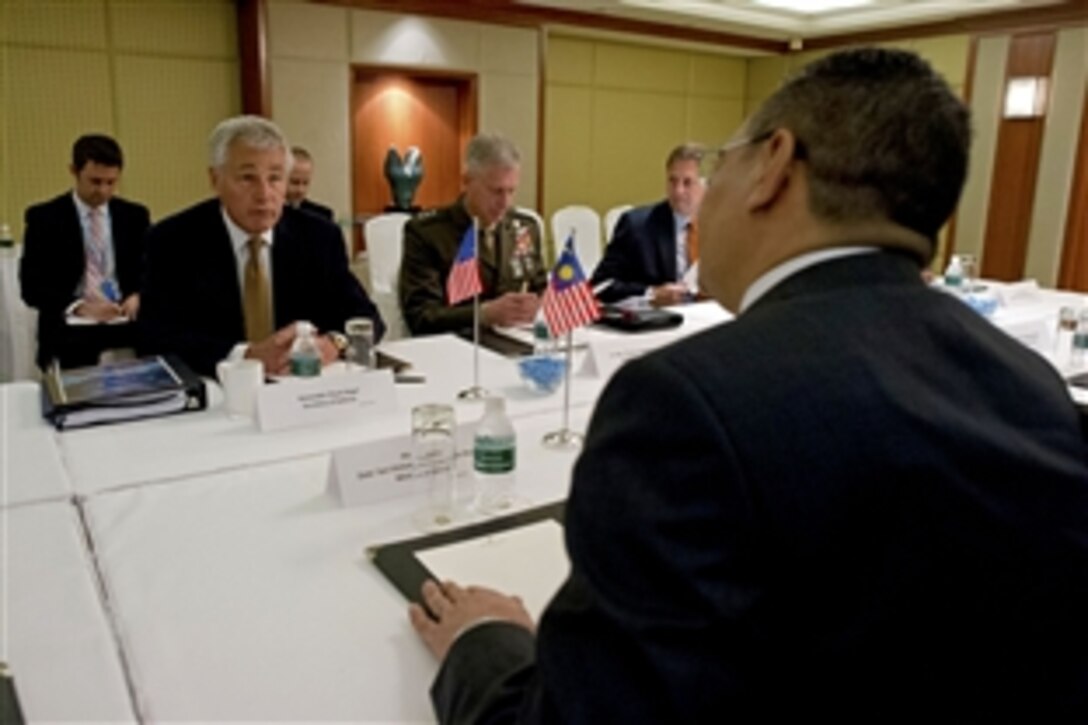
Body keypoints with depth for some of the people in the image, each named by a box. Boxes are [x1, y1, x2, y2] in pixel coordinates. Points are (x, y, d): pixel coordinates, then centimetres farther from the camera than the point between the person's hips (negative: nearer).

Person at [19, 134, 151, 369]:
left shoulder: (135, 215, 10)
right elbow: (31, 287, -2)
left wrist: (138, 296, -11)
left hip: (125, 322, 3)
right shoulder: (44, 217, 2)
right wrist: (78, 307, -20)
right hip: (69, 328, -2)